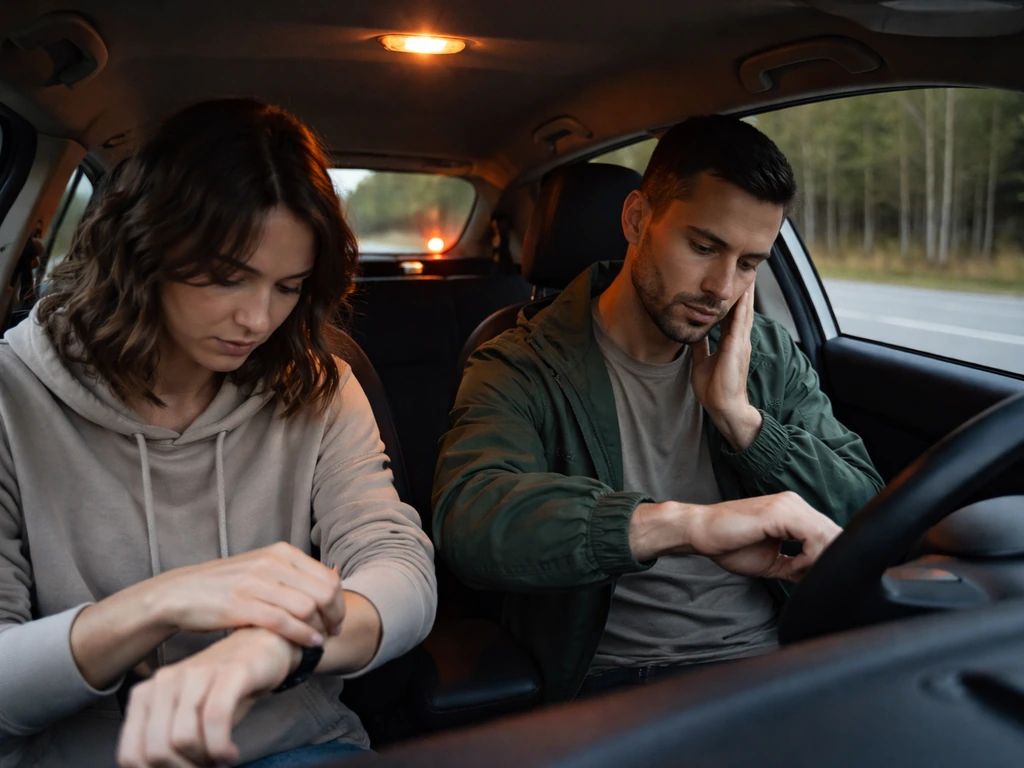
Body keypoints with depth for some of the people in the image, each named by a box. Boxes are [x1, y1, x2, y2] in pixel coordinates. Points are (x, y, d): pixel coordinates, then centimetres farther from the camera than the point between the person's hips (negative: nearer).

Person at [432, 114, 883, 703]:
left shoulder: (771, 356, 12)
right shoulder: (525, 370, -4)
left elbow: (867, 514, 7)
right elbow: (469, 519, -24)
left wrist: (740, 417, -8)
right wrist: (689, 523, -36)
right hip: (611, 683, -3)